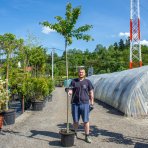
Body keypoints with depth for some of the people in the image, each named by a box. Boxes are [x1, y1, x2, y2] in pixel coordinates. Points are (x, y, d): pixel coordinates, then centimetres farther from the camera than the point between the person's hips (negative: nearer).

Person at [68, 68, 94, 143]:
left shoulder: (87, 81, 5)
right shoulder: (74, 81, 7)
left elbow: (91, 92, 6)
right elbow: (70, 90, 2)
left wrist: (92, 102, 1)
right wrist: (69, 92, -22)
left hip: (85, 103, -1)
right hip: (75, 103, 1)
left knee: (86, 121, 1)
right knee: (75, 120, 9)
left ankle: (87, 136, 12)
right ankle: (75, 134, 26)